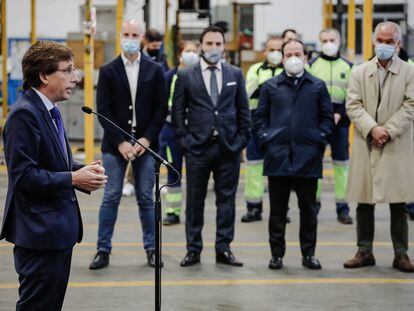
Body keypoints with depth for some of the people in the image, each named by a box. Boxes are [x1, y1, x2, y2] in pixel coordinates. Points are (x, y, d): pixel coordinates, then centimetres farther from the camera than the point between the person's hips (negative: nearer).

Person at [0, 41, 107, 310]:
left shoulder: (49, 111, 15)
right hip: (39, 232, -10)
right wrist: (72, 179, -20)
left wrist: (82, 170, 4)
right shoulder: (24, 114, -17)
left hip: (59, 228, 10)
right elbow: (23, 175, -22)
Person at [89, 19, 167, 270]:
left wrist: (147, 139, -7)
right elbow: (103, 110, -1)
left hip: (145, 143, 1)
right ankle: (103, 251, 2)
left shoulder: (155, 71, 5)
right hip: (115, 144, 0)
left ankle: (151, 249, 12)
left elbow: (161, 109, 3)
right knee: (111, 198, -1)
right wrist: (120, 142, -10)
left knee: (146, 198, 5)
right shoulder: (108, 71, 3)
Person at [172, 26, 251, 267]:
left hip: (229, 147, 1)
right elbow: (178, 112, 4)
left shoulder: (235, 74, 8)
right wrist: (184, 139, -4)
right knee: (195, 200, 4)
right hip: (198, 147, -1)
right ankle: (194, 250, 11)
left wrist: (243, 139, 2)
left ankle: (224, 249, 11)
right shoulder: (186, 76, 3)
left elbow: (243, 110, 9)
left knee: (227, 199, 4)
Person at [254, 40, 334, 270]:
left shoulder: (318, 86, 8)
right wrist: (266, 139, -1)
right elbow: (260, 117, 11)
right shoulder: (271, 86, 9)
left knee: (308, 208, 5)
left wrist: (319, 141, -2)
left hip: (308, 156, 0)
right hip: (278, 156, 0)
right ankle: (277, 254, 11)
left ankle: (309, 253, 14)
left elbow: (327, 118, 9)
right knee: (278, 209, 4)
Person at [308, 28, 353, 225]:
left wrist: (339, 114, -9)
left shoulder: (348, 66, 7)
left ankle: (342, 207, 4)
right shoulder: (312, 65, 6)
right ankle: (314, 203, 10)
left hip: (340, 119, 0)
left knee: (341, 163, 1)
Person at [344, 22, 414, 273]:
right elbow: (353, 105, 1)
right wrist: (372, 129, -13)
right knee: (364, 203, 5)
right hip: (366, 145, 2)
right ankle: (365, 251, 14)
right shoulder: (360, 72, 8)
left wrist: (388, 130, -14)